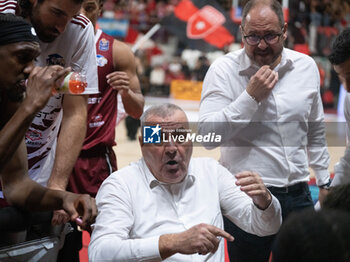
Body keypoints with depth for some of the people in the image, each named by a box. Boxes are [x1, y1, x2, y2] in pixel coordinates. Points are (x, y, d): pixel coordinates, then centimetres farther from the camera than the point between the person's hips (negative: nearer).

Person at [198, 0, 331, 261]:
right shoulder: (224, 70, -6)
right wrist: (251, 97, -18)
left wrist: (324, 182, 21)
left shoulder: (307, 67, 6)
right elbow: (208, 136, -15)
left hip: (298, 195, 4)